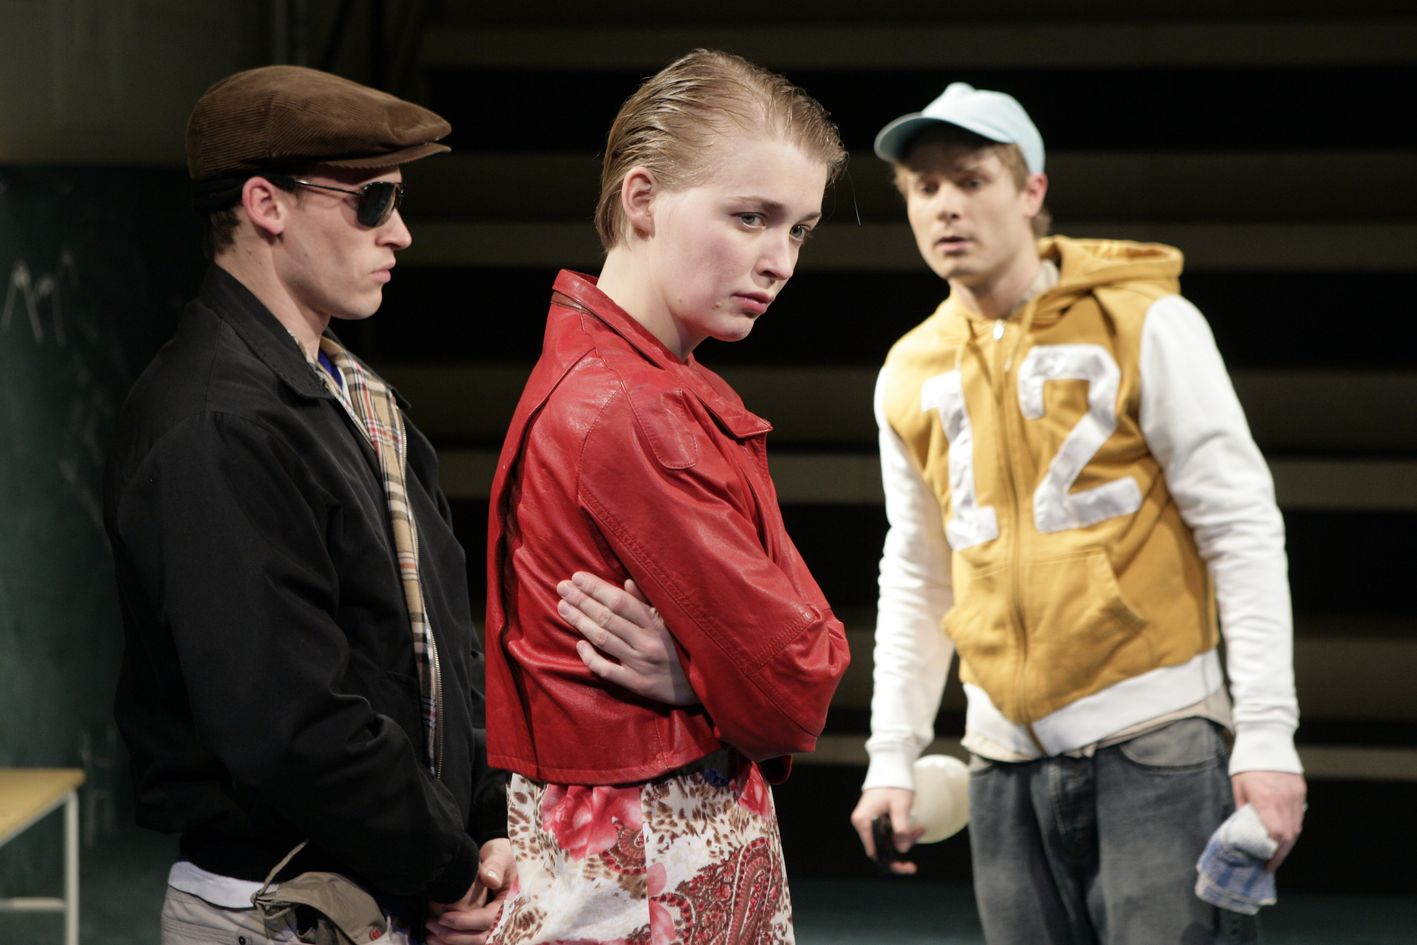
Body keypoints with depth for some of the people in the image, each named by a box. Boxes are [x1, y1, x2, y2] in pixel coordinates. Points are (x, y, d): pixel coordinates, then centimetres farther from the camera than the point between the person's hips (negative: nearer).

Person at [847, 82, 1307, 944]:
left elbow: (1242, 528, -7)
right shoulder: (911, 375, 10)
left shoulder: (1146, 324, -5)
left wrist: (1267, 735, -13)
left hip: (1151, 741, -5)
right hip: (1008, 759, 5)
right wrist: (893, 755, 13)